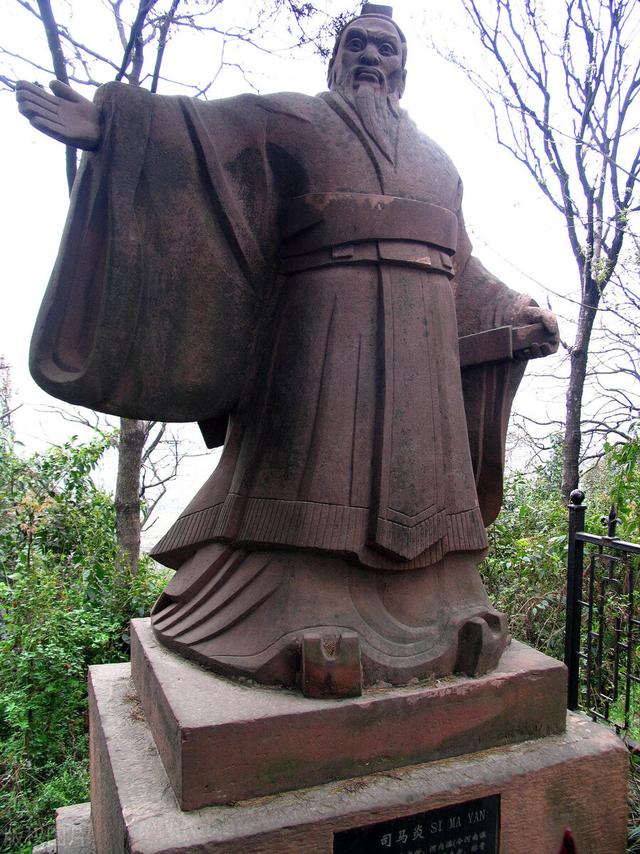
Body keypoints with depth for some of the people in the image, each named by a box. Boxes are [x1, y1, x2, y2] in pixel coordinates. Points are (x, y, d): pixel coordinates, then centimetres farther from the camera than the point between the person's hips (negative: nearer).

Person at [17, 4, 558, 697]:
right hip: (322, 327, -4)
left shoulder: (435, 159, 28)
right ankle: (313, 627, -8)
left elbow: (461, 264, 28)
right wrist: (109, 124, -13)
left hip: (419, 340, 5)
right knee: (320, 463, -11)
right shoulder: (291, 120, 16)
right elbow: (200, 131, 1)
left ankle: (438, 613, 9)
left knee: (413, 470, 3)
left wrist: (517, 313, 22)